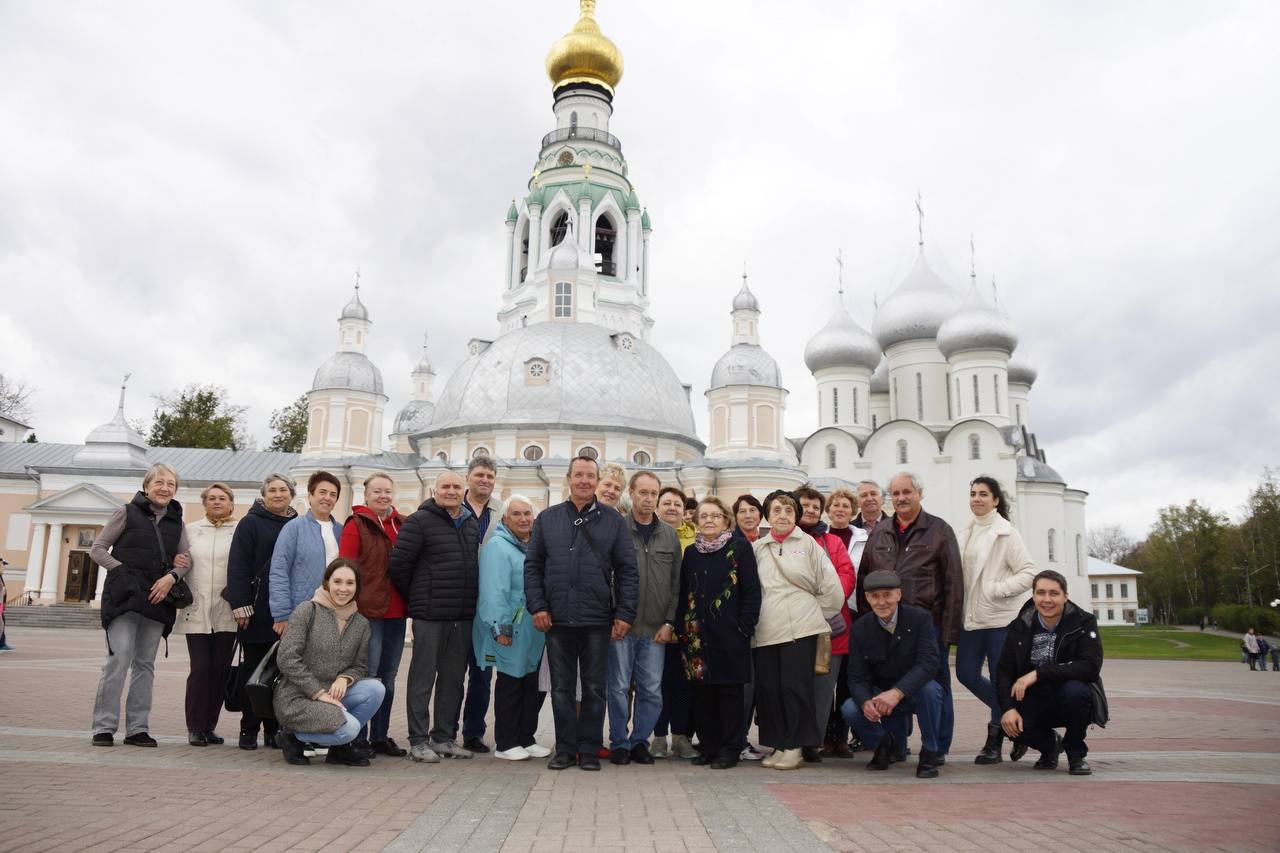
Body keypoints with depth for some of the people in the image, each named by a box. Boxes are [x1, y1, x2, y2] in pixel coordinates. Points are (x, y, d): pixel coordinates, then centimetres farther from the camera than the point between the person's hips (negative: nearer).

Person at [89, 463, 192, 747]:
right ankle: (104, 727, 0)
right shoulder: (128, 513, 2)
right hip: (124, 596, -4)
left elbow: (186, 559, 12)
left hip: (158, 600, 4)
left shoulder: (176, 521, 12)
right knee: (118, 660, -10)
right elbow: (97, 550, 2)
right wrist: (124, 571, -9)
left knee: (145, 664, 7)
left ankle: (137, 728, 12)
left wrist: (171, 576, -8)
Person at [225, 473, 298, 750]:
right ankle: (249, 729, 13)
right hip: (258, 612, -3)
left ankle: (275, 729, 16)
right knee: (253, 670, 4)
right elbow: (237, 566, -6)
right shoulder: (250, 524, 1)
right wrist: (240, 605, -14)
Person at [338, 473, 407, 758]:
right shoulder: (356, 525, -3)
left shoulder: (402, 525, 12)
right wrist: (350, 606, -14)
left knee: (388, 678, 12)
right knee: (366, 677, -2)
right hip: (368, 611, -6)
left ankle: (380, 737, 22)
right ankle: (359, 739, 8)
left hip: (396, 613, 6)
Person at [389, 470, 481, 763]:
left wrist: (470, 600, 14)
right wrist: (416, 598, -1)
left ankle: (444, 737, 22)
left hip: (463, 617, 6)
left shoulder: (472, 525, 14)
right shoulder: (420, 521, -6)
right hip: (430, 616, -6)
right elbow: (398, 563, -8)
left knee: (453, 679, 12)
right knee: (422, 679, 0)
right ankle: (418, 741, 8)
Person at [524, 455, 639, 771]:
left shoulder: (613, 521, 5)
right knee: (561, 687, 8)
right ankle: (565, 748, 19)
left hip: (598, 620, -1)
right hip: (557, 619, 1)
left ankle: (589, 749, 17)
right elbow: (532, 565, 7)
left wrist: (624, 614, -5)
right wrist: (537, 606, -3)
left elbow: (627, 570, 2)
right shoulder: (547, 518, 8)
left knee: (594, 688, 6)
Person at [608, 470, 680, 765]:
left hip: (656, 629, 3)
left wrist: (669, 622, 4)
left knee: (652, 691, 5)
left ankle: (639, 741, 22)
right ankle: (619, 743, 19)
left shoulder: (669, 535, 9)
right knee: (619, 688, 4)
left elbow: (677, 583, 10)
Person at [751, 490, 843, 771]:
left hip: (800, 629, -3)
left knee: (795, 687, -5)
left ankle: (794, 748, 7)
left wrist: (816, 613, 6)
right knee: (767, 689, 2)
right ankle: (778, 746, 14)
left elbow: (832, 588, 4)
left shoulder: (808, 544, 5)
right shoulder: (757, 548, 13)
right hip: (764, 631, 3)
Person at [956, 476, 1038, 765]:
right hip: (972, 618, 6)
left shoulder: (1006, 533, -6)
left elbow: (1029, 572, -11)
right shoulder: (966, 533, 11)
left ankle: (994, 743, 12)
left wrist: (997, 589, -18)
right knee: (966, 673, 5)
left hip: (1000, 618, -6)